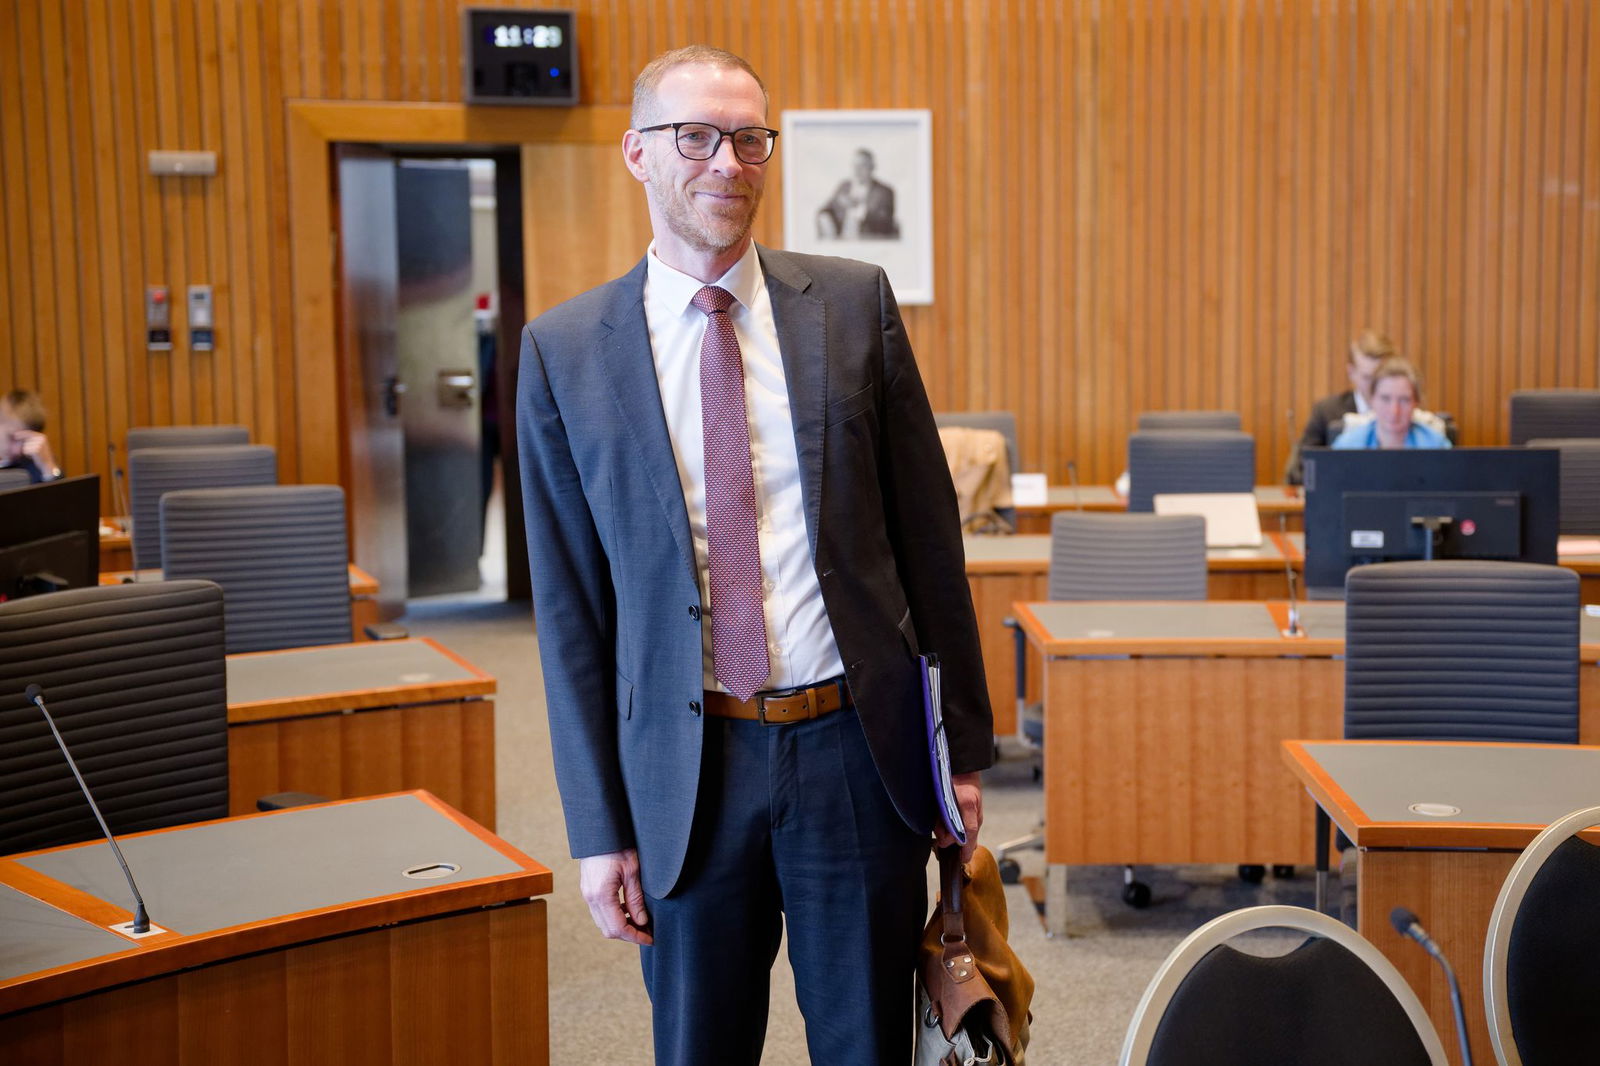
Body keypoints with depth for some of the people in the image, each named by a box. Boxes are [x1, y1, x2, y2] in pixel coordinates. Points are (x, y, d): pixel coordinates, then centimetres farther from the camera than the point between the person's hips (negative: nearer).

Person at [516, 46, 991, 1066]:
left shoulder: (854, 303, 2)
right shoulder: (565, 350, 0)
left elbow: (928, 529, 4)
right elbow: (569, 604, 1)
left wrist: (966, 742, 4)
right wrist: (599, 826, 0)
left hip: (856, 747, 1)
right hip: (688, 764, 0)